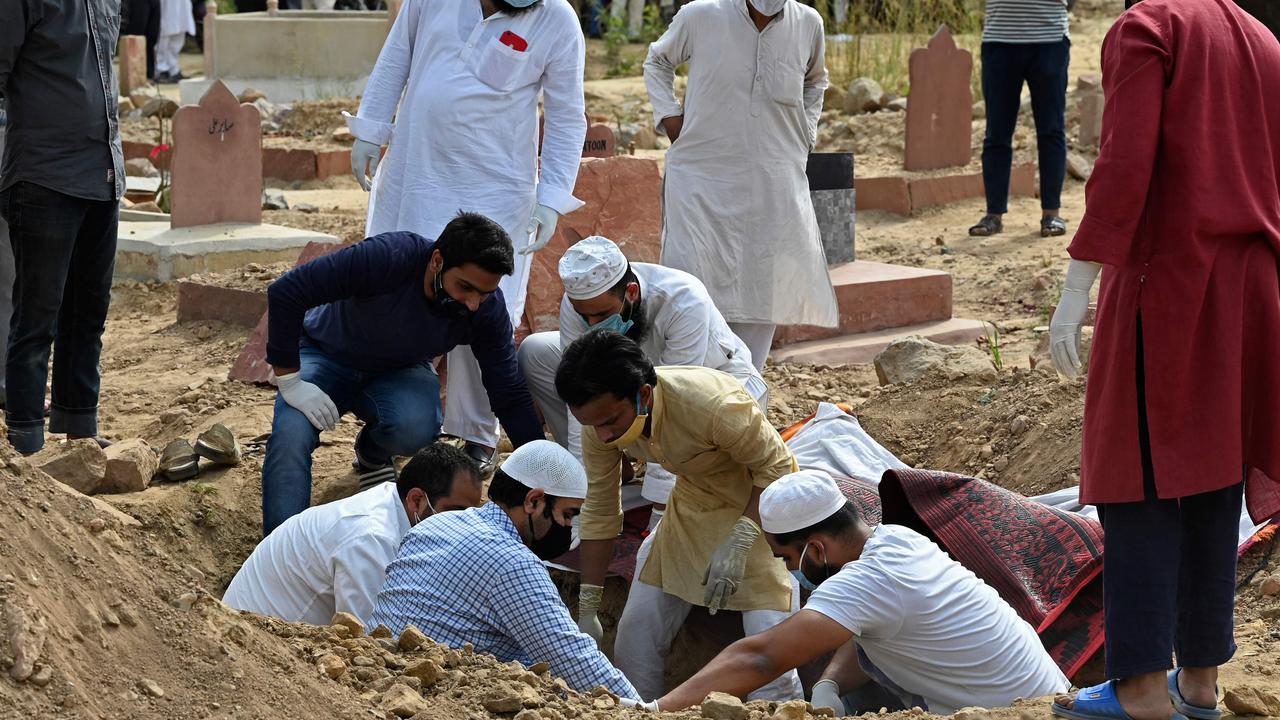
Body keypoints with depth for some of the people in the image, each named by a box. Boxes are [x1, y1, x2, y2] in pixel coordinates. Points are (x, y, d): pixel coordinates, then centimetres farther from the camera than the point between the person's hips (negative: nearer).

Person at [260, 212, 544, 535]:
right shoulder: (388, 258, -36)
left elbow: (510, 397, -13)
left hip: (399, 373, 3)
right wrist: (290, 383, -29)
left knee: (416, 429, -30)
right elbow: (284, 293, -33)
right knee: (291, 434, -32)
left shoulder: (487, 309, -23)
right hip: (326, 357, -3)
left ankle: (372, 454, 6)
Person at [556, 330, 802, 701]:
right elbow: (600, 510, -5)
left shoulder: (712, 403, -37)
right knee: (636, 628, 1)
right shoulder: (601, 419, -18)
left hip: (763, 503, -5)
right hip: (694, 500, 6)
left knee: (768, 636, -18)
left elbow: (777, 466, -23)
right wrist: (587, 609, -2)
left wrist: (739, 541, -34)